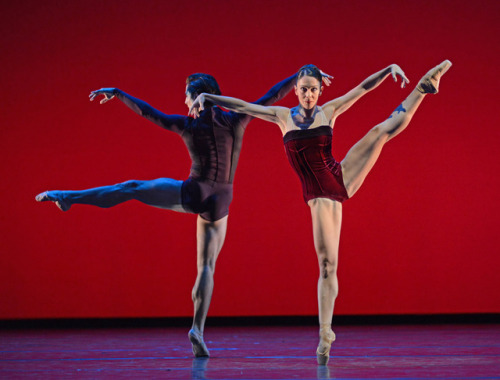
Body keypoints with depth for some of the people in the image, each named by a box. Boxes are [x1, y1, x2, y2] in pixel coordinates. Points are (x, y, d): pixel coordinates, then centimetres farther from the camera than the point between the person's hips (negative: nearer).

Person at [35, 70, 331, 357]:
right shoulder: (235, 121, -3)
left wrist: (116, 93, 11)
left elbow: (146, 111, 1)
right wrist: (300, 76, 10)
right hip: (220, 203, 2)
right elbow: (271, 98, 2)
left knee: (131, 188, 7)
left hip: (193, 194, -2)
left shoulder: (186, 125, -5)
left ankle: (67, 197, 4)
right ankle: (198, 330, 1)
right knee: (207, 266, 9)